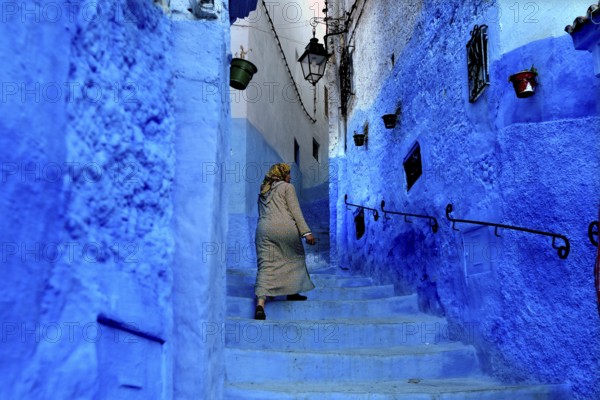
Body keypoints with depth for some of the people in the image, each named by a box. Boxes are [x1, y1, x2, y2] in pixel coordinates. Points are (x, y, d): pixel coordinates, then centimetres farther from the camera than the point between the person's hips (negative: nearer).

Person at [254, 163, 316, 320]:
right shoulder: (287, 187, 11)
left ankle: (260, 303, -25)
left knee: (266, 265, -7)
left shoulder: (263, 192, 29)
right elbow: (295, 211, -1)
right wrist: (306, 232, -6)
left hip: (263, 228, 4)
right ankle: (292, 291, 26)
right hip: (284, 226, -4)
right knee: (295, 257, 20)